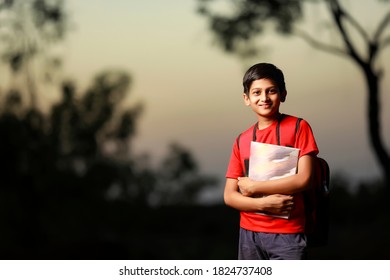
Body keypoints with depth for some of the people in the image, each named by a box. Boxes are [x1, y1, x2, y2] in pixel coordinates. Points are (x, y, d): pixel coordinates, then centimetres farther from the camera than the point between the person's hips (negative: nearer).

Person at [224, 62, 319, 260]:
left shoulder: (298, 127, -2)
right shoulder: (242, 141, 8)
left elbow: (304, 179, -12)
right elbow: (229, 196, 5)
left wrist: (253, 187, -8)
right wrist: (263, 203, -14)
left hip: (287, 234, -4)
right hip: (249, 234, 4)